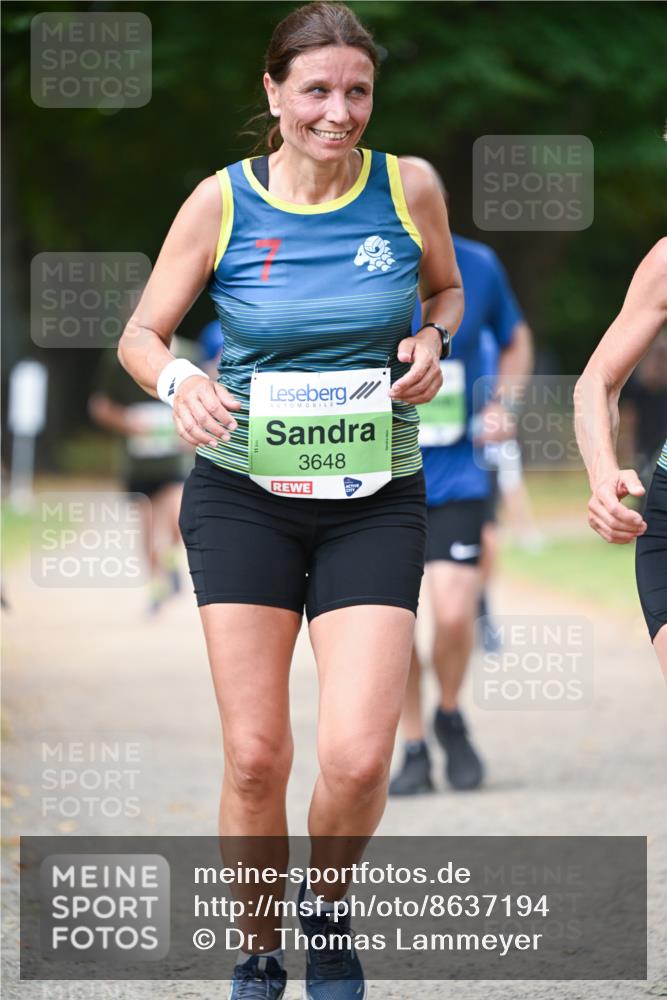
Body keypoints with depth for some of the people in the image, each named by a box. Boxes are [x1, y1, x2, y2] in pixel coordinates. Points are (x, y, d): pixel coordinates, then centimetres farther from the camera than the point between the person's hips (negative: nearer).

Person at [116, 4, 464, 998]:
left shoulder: (409, 188, -2)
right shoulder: (222, 202, -5)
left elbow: (447, 289, 18)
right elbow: (142, 334, 4)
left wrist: (431, 341, -4)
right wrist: (179, 381, -18)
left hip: (375, 500, 0)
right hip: (243, 496, 0)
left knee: (357, 757, -11)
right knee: (255, 755, -2)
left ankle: (327, 908, 20)